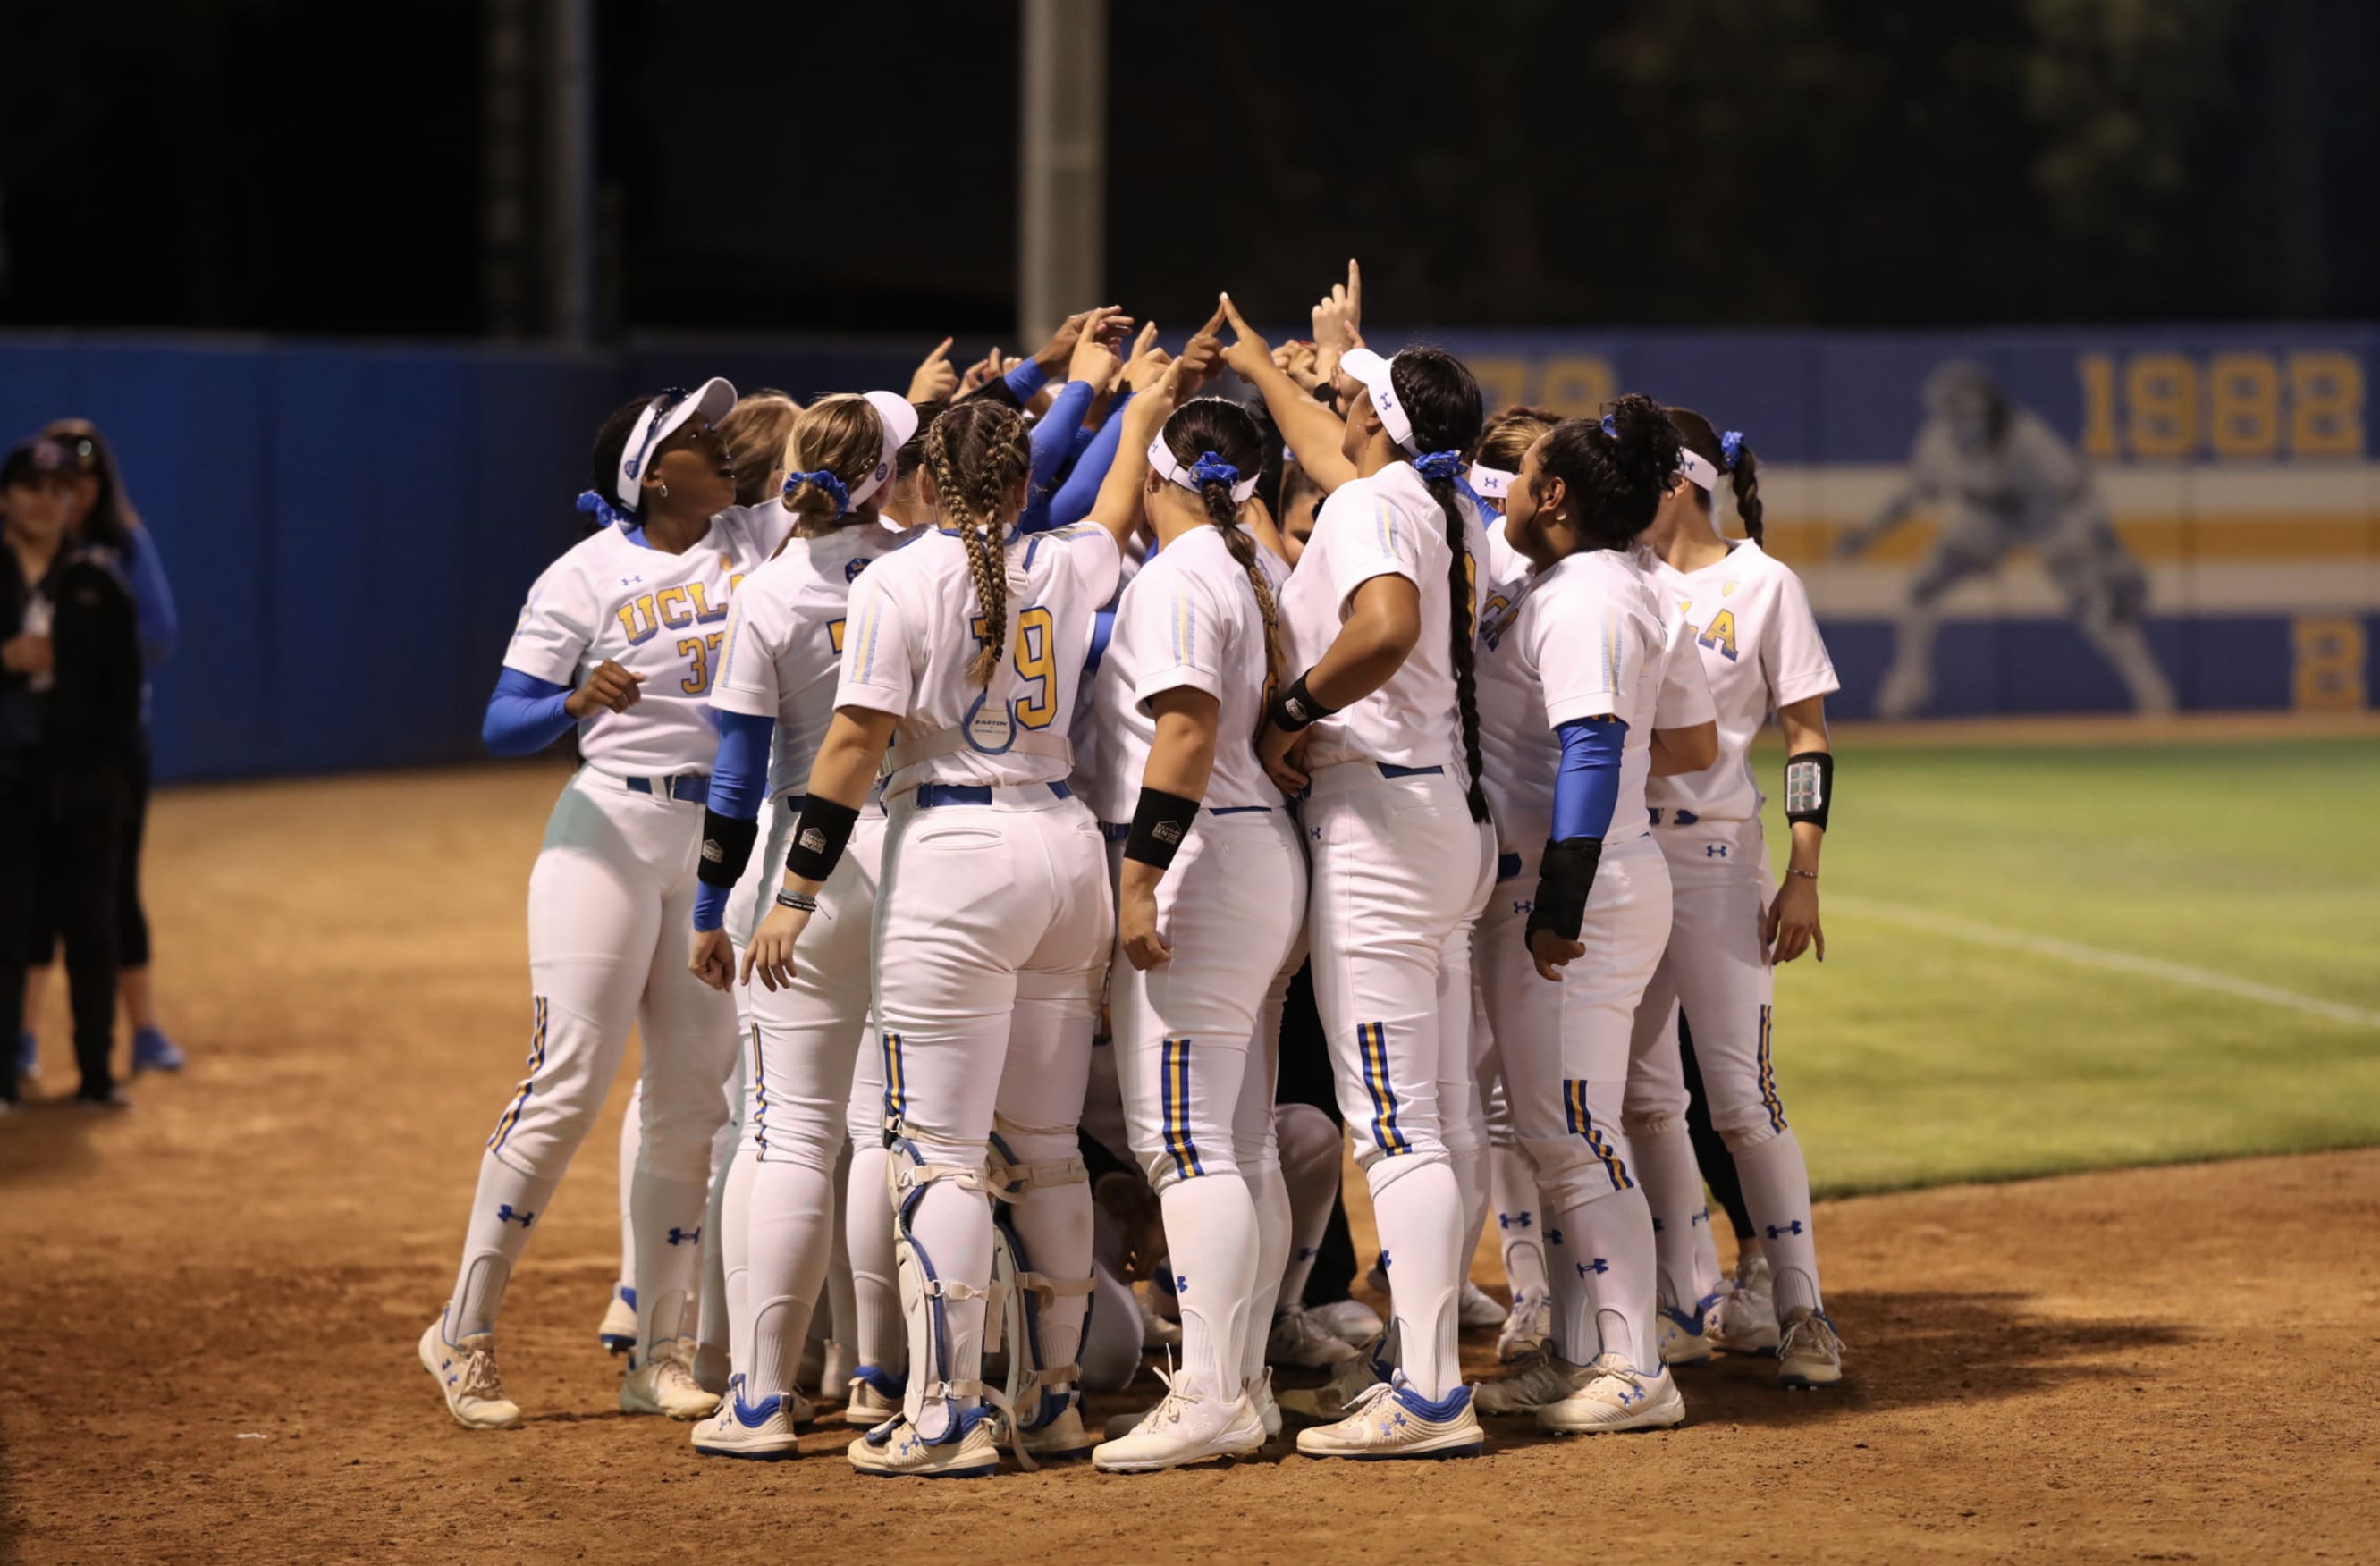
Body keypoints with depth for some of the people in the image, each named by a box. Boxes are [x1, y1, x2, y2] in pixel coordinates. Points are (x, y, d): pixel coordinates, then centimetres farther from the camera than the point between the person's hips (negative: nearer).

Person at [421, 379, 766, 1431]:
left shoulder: (753, 546, 8)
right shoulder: (586, 577, -6)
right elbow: (500, 728, -10)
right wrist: (576, 703, -29)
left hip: (720, 846, 5)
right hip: (610, 831, -5)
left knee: (694, 1099, 6)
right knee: (567, 1084, -11)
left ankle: (660, 1356, 13)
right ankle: (463, 1335, -3)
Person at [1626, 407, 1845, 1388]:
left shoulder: (1763, 584, -2)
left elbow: (1809, 736, -5)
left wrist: (1804, 876, -11)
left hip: (1716, 854, -5)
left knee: (1740, 1095, -7)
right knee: (1642, 1092, 5)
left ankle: (1798, 1309, 1)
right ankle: (1693, 1303, 14)